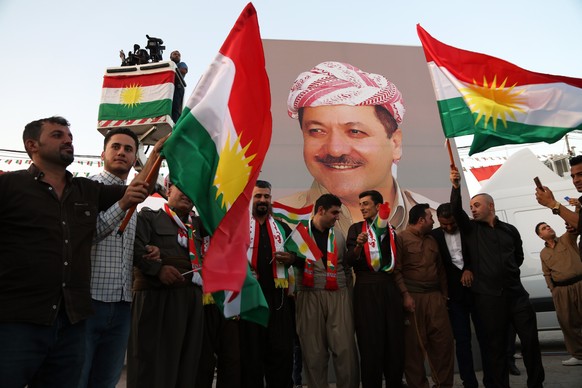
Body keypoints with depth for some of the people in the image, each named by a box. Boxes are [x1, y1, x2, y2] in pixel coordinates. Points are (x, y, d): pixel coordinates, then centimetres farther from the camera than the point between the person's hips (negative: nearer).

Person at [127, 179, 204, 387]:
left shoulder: (197, 223, 22)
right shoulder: (149, 216, 5)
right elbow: (135, 246, -7)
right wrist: (157, 268, -21)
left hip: (192, 297, 6)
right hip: (157, 296, -5)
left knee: (187, 360, 10)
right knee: (154, 361, 0)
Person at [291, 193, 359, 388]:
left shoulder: (338, 236, 13)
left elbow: (346, 268, 18)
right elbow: (291, 260, 6)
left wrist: (349, 296, 15)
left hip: (338, 296, 2)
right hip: (310, 296, -2)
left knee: (345, 348, -2)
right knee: (314, 350, 5)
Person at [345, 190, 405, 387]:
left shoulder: (390, 230, 12)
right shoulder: (356, 228, 2)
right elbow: (349, 260, -8)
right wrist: (358, 246, -26)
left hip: (390, 288, 3)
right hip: (366, 290, -3)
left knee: (395, 339, 7)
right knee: (370, 342, 1)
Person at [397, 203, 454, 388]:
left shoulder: (432, 240, 18)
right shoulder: (400, 238, -3)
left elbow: (440, 269, 20)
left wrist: (444, 294, 13)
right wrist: (405, 294, -16)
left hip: (435, 296, 6)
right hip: (412, 296, -6)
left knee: (444, 339, 5)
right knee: (413, 343, 1)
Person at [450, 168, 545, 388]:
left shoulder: (509, 230, 9)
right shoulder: (470, 229, 3)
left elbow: (519, 257, 21)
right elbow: (456, 211, -14)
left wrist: (506, 271, 11)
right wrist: (456, 187, -25)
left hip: (516, 293, 2)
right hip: (488, 296, -2)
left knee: (530, 340, 5)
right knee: (496, 345, 6)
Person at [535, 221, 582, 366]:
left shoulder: (567, 239, 8)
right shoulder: (543, 254, 15)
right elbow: (547, 274, 15)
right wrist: (553, 290, 4)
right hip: (561, 290, 3)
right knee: (567, 323, 4)